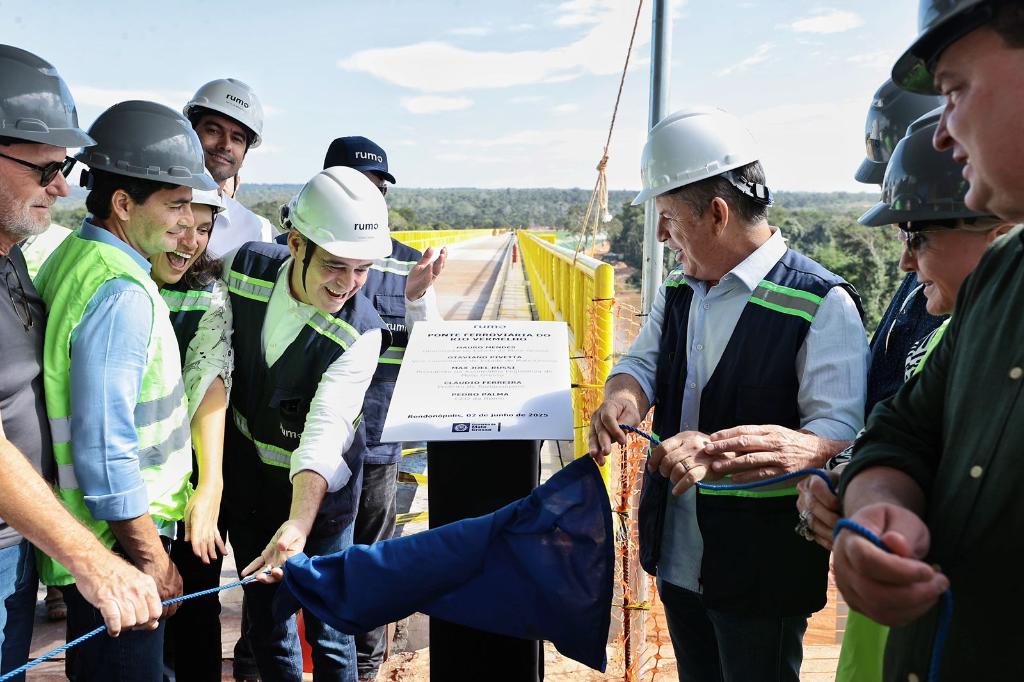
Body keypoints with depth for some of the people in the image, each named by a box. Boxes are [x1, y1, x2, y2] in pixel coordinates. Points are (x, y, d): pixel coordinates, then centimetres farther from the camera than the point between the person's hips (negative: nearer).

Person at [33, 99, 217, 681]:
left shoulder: (72, 257, 8)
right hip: (115, 543, -10)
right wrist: (151, 558, -18)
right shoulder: (122, 295, -24)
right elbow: (106, 448, -26)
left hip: (85, 539, 10)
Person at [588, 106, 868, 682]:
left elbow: (839, 433, -23)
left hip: (762, 570, -7)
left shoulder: (821, 304, -18)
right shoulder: (680, 290, 7)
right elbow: (642, 363, 9)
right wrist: (622, 400, -17)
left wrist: (715, 451, -36)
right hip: (678, 554, 7)